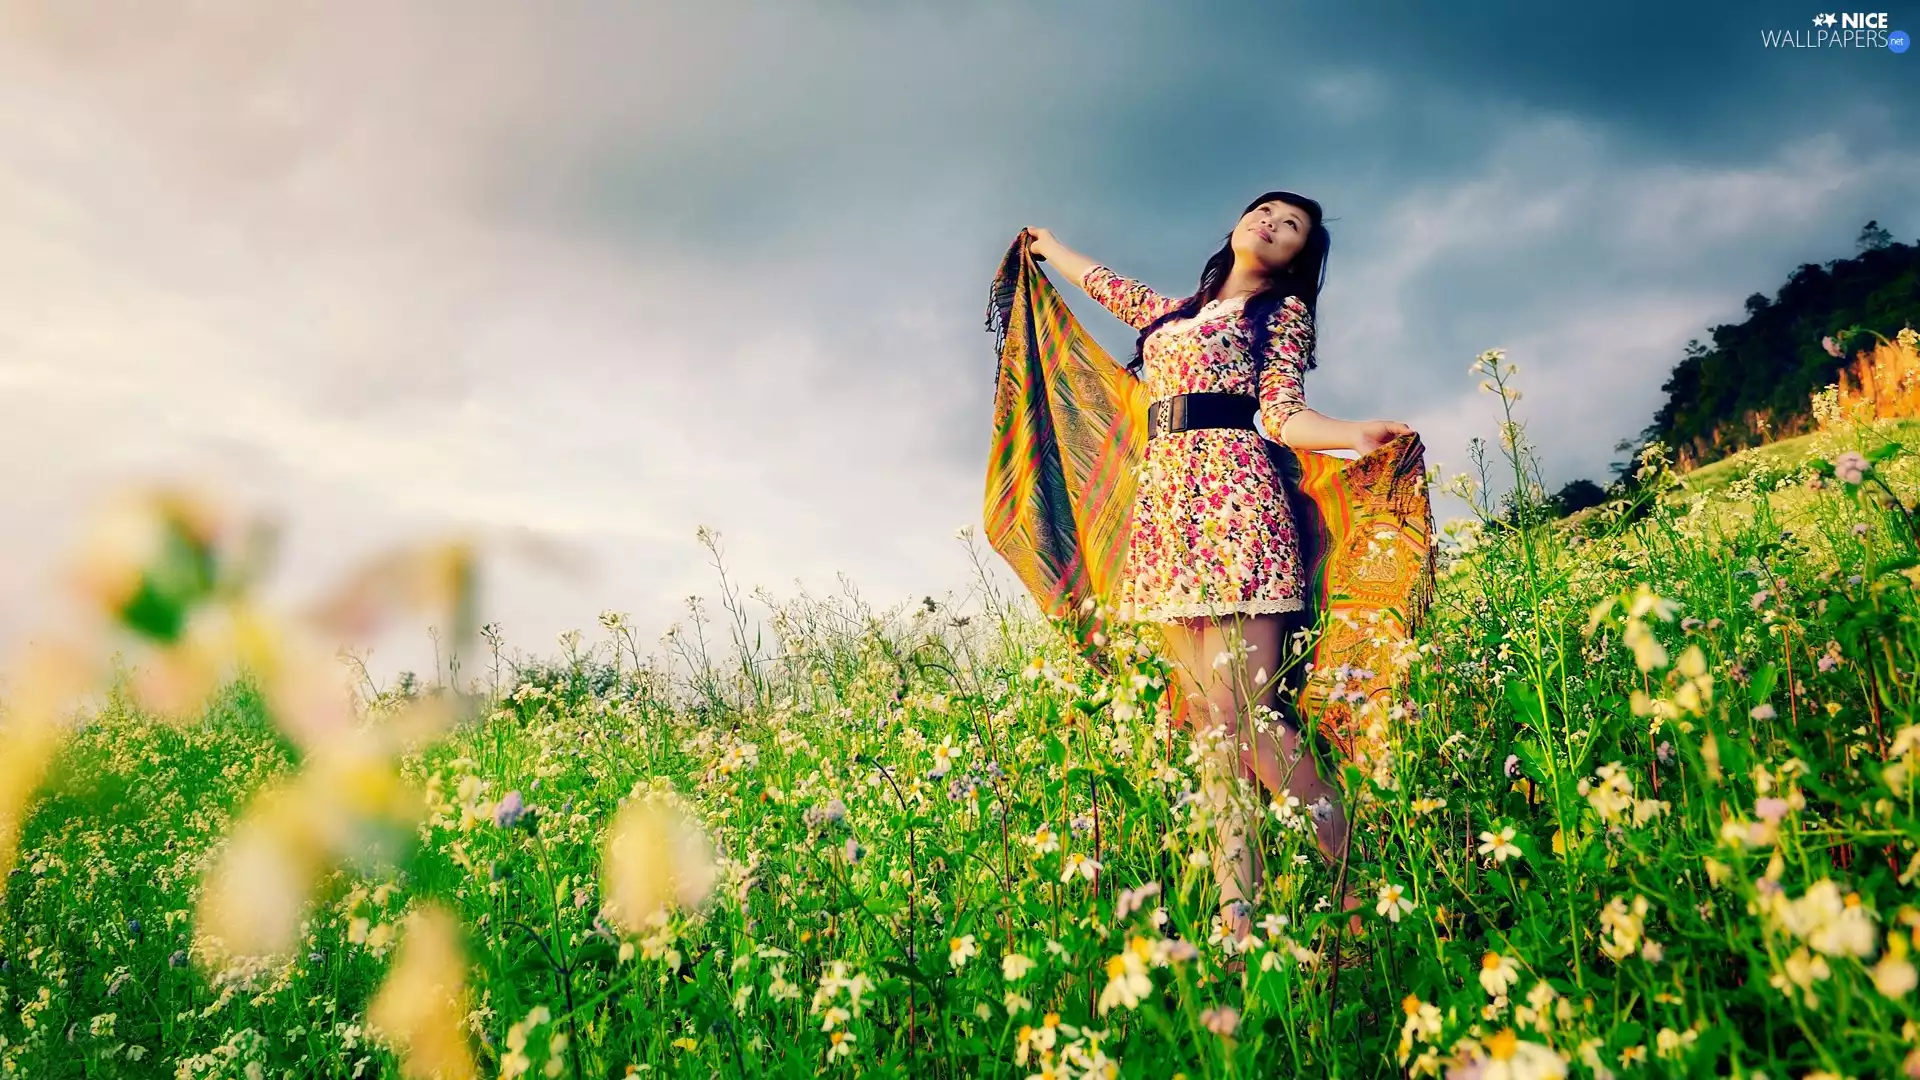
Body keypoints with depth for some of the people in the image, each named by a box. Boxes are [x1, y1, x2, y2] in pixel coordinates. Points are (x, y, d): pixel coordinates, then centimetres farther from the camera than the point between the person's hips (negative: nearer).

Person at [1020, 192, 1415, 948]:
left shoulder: (1284, 312, 11)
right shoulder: (1177, 311, 27)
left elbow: (1282, 414, -1)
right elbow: (1104, 283, 42)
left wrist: (1357, 435, -21)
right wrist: (1043, 244, 58)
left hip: (1231, 496, -6)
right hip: (1164, 504, 6)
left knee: (1247, 712, -17)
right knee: (1208, 719, -1)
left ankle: (1354, 894, -9)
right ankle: (1236, 917, -1)